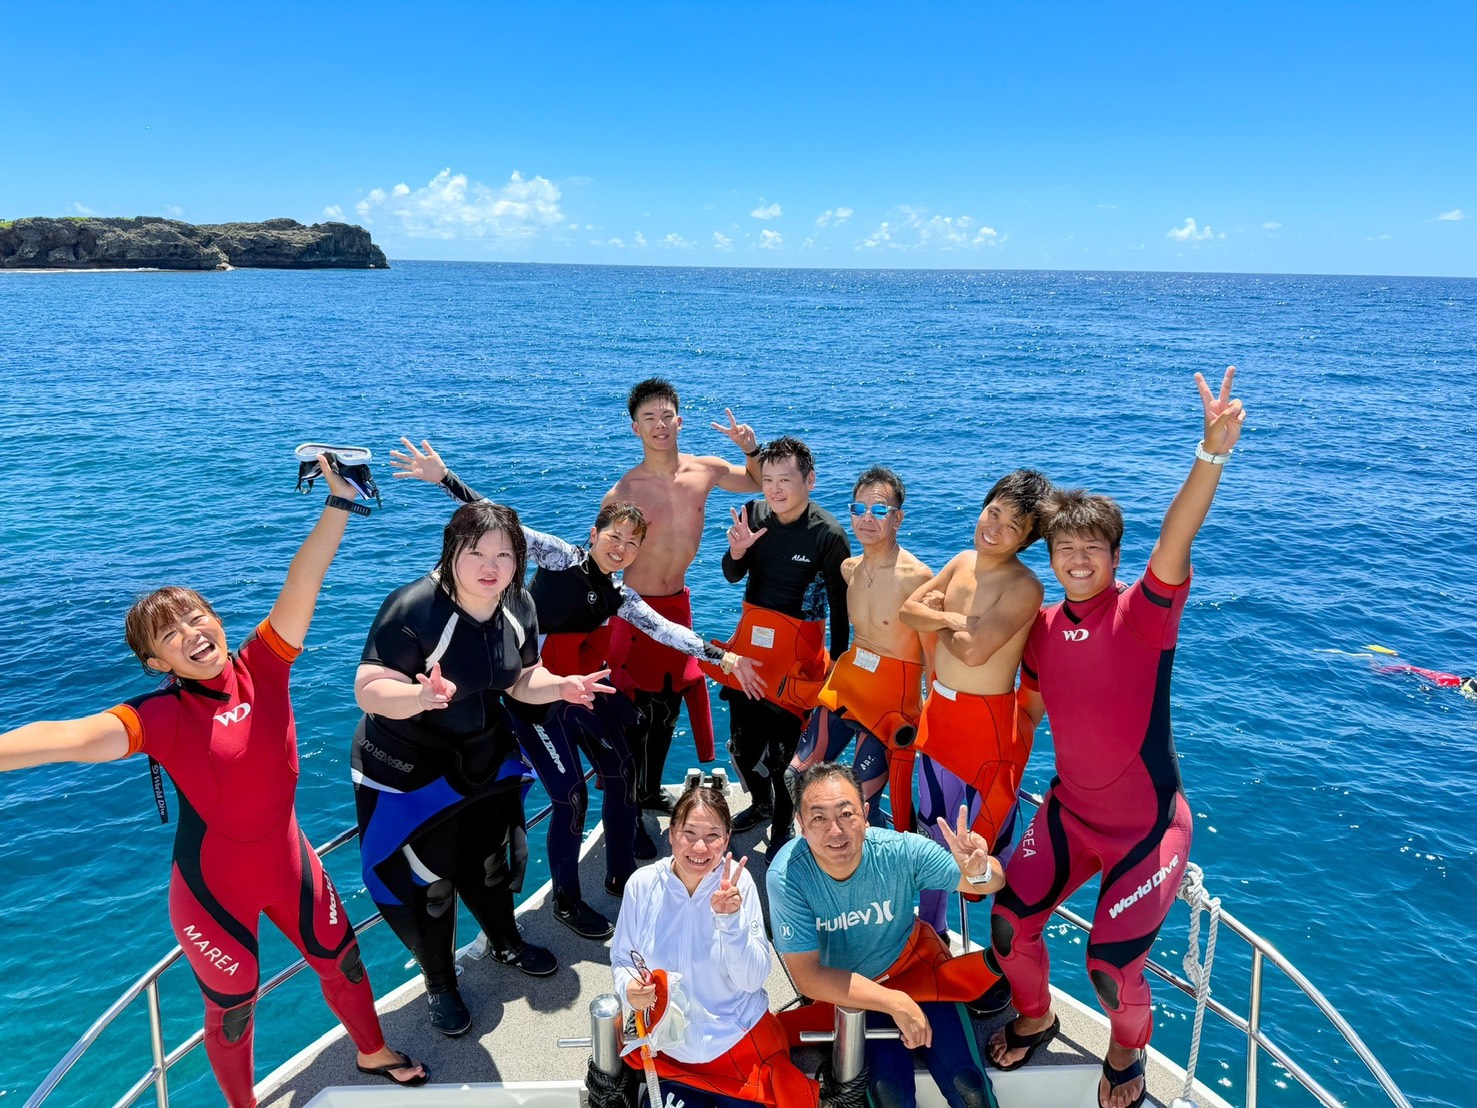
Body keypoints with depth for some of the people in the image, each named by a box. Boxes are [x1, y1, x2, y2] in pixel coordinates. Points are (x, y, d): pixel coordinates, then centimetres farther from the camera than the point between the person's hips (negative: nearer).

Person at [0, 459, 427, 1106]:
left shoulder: (261, 667, -13)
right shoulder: (161, 716, -20)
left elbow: (303, 582, -22)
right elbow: (68, 738, -36)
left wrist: (339, 502, -29)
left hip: (289, 862, 4)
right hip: (214, 887, -3)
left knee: (341, 961, 22)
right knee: (233, 1006, 18)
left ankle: (375, 1056, 51)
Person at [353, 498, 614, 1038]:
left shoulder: (518, 605, -9)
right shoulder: (412, 608, -30)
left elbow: (522, 680, 4)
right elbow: (369, 691, -30)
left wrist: (561, 685, -16)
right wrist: (421, 695, -49)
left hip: (485, 759, 6)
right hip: (410, 768, -6)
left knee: (491, 860, 24)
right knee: (429, 882, 9)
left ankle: (506, 942, 53)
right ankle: (439, 985, 36)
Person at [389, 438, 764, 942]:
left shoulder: (620, 597, 3)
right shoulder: (562, 559, -13)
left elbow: (666, 630, -2)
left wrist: (723, 658, -9)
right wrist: (444, 477, -27)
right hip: (536, 696, -7)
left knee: (621, 773, 11)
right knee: (572, 796, -6)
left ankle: (621, 875, 31)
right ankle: (566, 901, 15)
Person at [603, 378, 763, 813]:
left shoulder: (705, 470, -4)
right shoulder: (623, 493, -17)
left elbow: (759, 482, 14)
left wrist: (751, 449, -7)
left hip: (678, 605, 5)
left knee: (669, 705, 17)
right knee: (635, 711, 3)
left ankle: (651, 794, 36)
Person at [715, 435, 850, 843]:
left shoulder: (829, 534, -17)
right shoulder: (755, 514, -5)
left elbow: (840, 605, -8)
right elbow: (733, 576, 8)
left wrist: (838, 659, -4)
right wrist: (737, 551, -14)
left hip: (798, 648, -5)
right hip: (752, 639, 5)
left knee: (783, 750, -4)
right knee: (742, 744, 16)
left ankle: (782, 828, 22)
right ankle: (761, 804, 45)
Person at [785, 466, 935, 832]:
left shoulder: (917, 576, -18)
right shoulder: (849, 569, 2)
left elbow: (933, 654, -14)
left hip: (894, 695, -6)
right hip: (845, 681, 7)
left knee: (860, 801, -4)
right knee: (796, 777, 7)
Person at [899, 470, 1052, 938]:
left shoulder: (1023, 587, -21)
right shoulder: (963, 561, 2)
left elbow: (975, 650, -29)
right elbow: (909, 609, 2)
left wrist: (940, 621, -9)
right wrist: (954, 619, -16)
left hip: (989, 722, -8)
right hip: (940, 711, 8)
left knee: (985, 845, 4)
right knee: (931, 829, 22)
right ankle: (931, 927, 43)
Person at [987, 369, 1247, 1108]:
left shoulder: (1142, 615, -20)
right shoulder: (1044, 628, -4)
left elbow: (1175, 541, -38)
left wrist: (1213, 452, -54)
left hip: (1147, 825, -5)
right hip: (1069, 812, 5)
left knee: (1111, 965, -9)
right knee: (1008, 922, 2)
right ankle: (1034, 1018, 36)